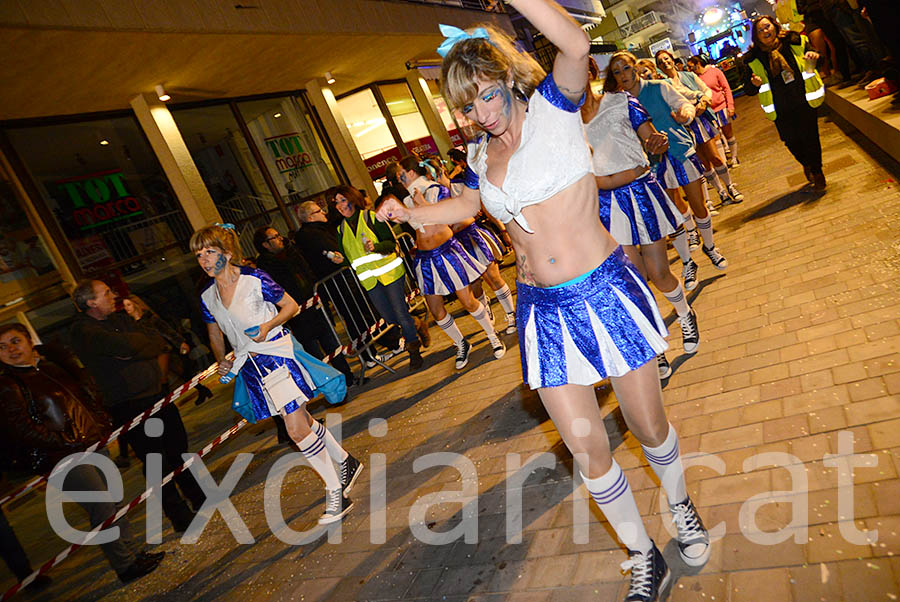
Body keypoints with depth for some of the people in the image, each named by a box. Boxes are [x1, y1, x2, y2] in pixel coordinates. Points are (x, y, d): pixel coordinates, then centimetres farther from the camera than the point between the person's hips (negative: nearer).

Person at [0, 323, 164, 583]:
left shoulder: (52, 362, 13)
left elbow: (87, 394, 20)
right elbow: (23, 430, -16)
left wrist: (103, 426, 10)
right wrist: (68, 442, -18)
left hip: (92, 444, 7)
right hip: (61, 458, -7)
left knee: (115, 502, 12)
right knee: (103, 509, -6)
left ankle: (134, 553, 25)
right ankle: (125, 567, 7)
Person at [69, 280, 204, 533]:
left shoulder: (121, 319, 13)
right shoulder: (82, 331, -11)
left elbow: (159, 343, 4)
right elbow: (124, 345, -28)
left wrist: (132, 350, -15)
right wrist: (142, 338, -6)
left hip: (159, 395, 7)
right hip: (129, 407, -7)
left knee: (179, 450, 16)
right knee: (157, 463, -1)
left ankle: (201, 499, 33)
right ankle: (182, 519, 14)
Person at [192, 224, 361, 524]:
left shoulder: (254, 279, -12)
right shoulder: (207, 296, 4)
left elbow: (291, 305, -3)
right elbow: (214, 331, 20)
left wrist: (269, 325, -19)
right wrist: (221, 361, 6)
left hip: (278, 353, -6)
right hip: (249, 365, 6)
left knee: (297, 430, -10)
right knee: (302, 421, 13)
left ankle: (335, 492, 5)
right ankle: (346, 462, 34)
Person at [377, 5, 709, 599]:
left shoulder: (553, 106, -4)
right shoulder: (480, 155, 9)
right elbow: (469, 203, 30)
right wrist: (409, 211, 17)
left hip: (604, 289, -4)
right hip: (542, 307, 4)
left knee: (649, 424, 14)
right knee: (587, 449, 5)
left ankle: (681, 505, 48)